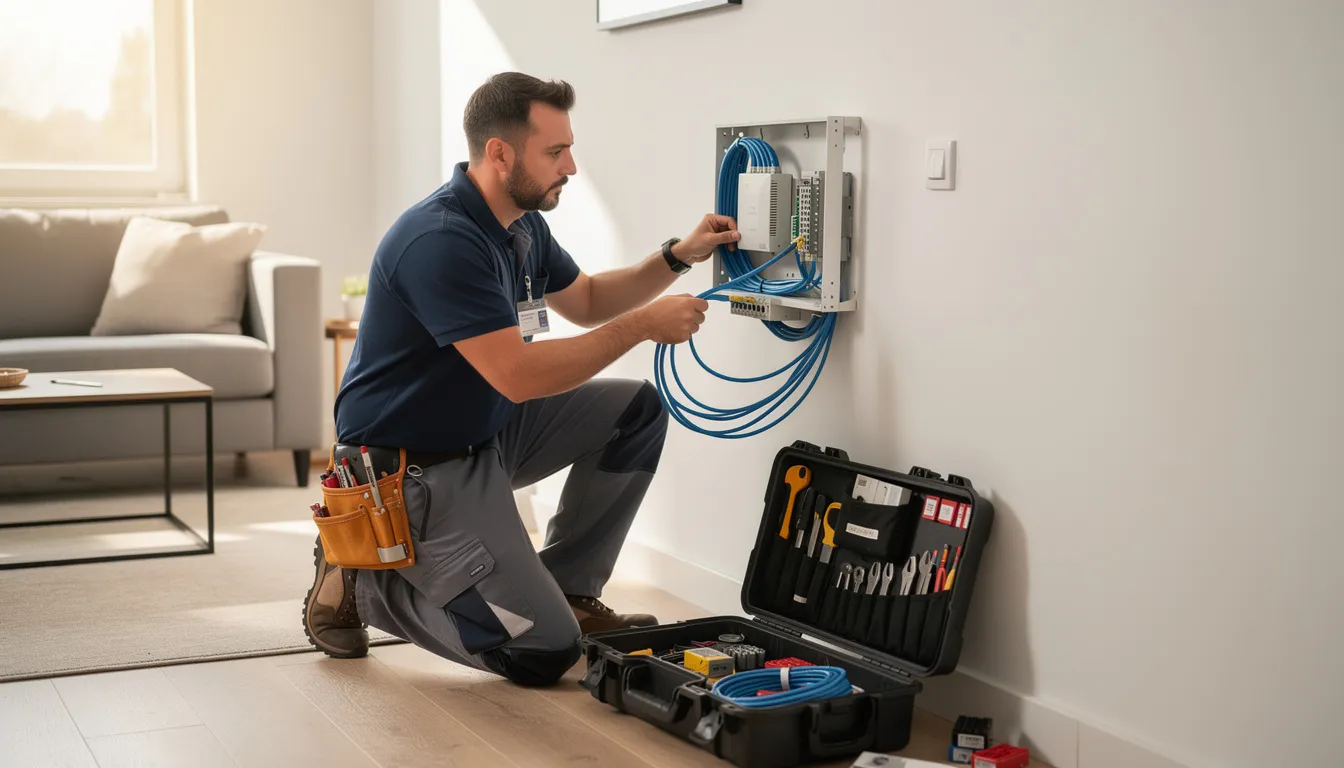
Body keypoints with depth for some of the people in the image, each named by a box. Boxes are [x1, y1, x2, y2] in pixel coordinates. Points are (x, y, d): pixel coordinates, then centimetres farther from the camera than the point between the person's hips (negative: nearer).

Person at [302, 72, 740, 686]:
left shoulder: (522, 226, 4)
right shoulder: (442, 241, -27)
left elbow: (586, 301, 21)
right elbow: (519, 375, -31)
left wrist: (678, 255, 6)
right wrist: (643, 325, -23)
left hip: (484, 432, 10)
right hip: (414, 469, -10)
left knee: (635, 409, 2)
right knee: (543, 651, -14)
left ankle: (568, 591, 12)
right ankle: (361, 583, 3)